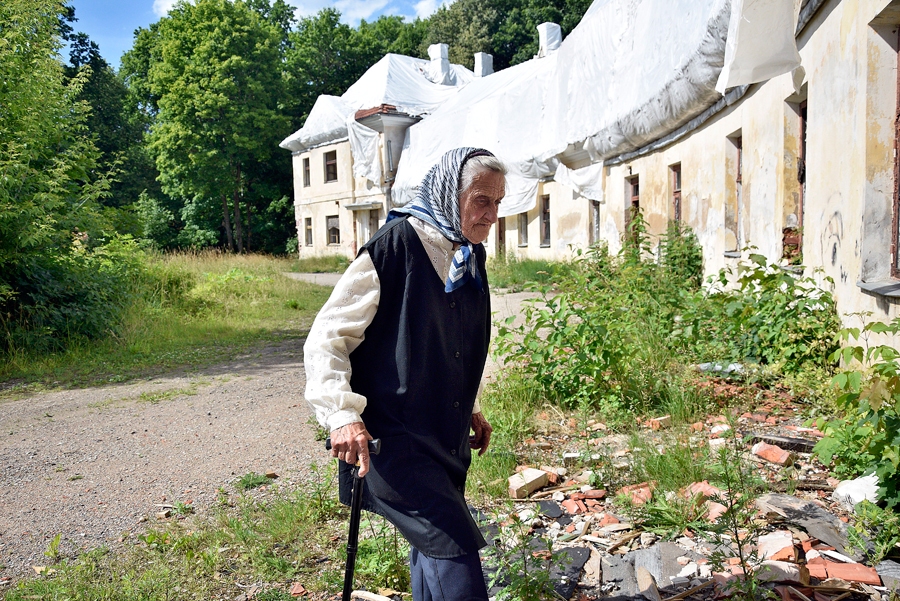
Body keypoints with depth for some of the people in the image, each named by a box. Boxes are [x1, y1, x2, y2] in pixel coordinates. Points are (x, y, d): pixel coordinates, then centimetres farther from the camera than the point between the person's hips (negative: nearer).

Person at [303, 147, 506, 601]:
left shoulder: (471, 257, 8)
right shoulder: (395, 245, -15)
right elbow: (326, 337, -14)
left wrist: (471, 408, 22)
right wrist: (342, 415, -24)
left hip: (446, 439, 8)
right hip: (393, 442, -8)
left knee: (432, 554, 18)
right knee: (455, 550, -12)